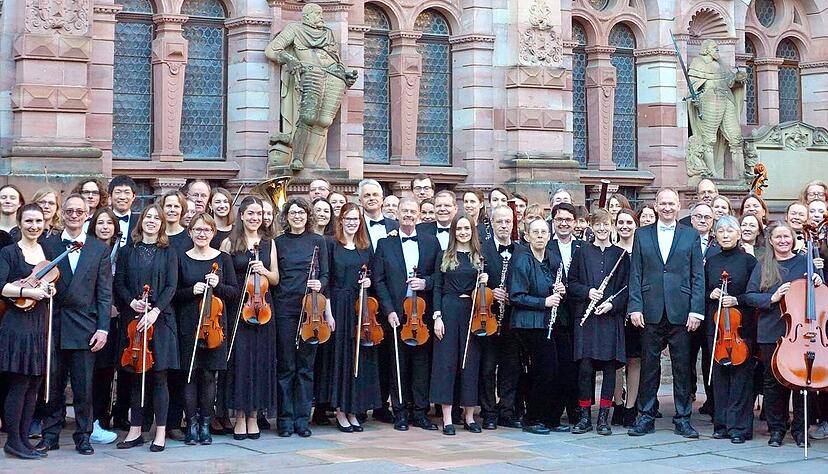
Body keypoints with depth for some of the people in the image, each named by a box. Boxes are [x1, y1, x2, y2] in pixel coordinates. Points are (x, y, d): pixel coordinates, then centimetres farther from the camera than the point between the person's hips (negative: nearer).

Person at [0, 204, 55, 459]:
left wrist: (51, 288, -1)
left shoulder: (47, 253, 14)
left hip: (41, 324, 6)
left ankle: (24, 438, 15)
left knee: (34, 385, 7)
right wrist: (27, 291, -25)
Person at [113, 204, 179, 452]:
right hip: (132, 319, 2)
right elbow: (119, 283, 6)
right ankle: (135, 430, 13)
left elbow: (171, 286, -3)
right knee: (136, 375, 6)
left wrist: (155, 311, -15)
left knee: (158, 376, -2)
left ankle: (161, 432, 4)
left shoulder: (168, 253, 5)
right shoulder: (127, 251, 10)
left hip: (160, 319, -2)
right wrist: (131, 301, -12)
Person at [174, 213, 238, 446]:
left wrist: (218, 286, -12)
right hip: (188, 325, 0)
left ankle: (205, 425, 12)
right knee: (190, 376, 1)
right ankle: (192, 425, 10)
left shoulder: (223, 258, 6)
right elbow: (173, 293, 4)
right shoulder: (181, 259, 4)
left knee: (209, 375, 3)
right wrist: (191, 291, -13)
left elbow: (234, 292, 5)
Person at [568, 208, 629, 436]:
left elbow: (627, 286, 4)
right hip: (586, 316, 0)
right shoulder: (582, 252, 8)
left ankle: (604, 417, 8)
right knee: (585, 366, -3)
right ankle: (584, 416, 6)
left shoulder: (621, 255, 7)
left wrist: (612, 303, -11)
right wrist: (587, 292, -10)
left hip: (612, 317, 0)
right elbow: (571, 282, 7)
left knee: (609, 365, 0)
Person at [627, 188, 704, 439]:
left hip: (680, 312, 0)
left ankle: (683, 418, 13)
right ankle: (646, 417, 14)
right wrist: (635, 307, -4)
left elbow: (698, 277, 3)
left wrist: (696, 310, -5)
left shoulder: (691, 235, 7)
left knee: (682, 366, 4)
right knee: (649, 366, 5)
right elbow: (635, 275, 6)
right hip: (651, 312, 0)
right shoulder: (642, 235, 9)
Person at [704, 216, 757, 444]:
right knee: (719, 373, 5)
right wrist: (711, 295, -2)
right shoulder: (711, 262, 11)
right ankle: (721, 424, 12)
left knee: (740, 373, -5)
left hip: (742, 324, -4)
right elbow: (703, 291, 18)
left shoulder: (748, 260, -1)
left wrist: (737, 300, -15)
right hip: (716, 324, 4)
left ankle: (739, 427, -2)